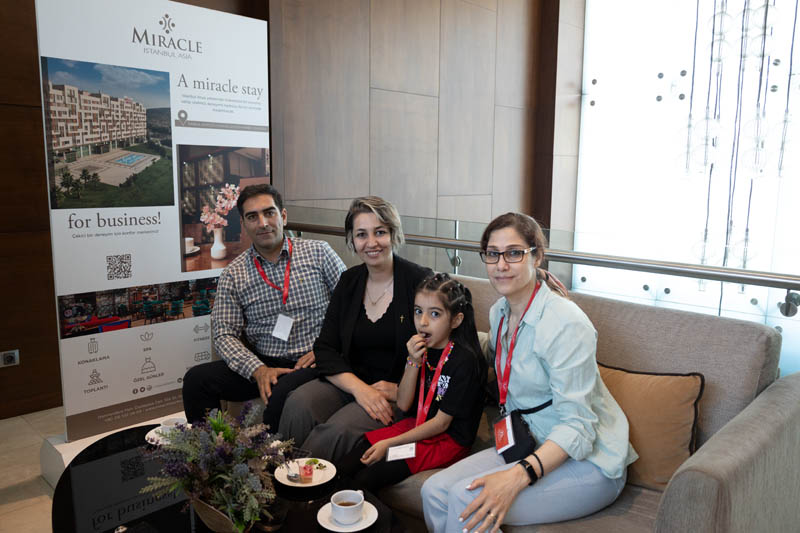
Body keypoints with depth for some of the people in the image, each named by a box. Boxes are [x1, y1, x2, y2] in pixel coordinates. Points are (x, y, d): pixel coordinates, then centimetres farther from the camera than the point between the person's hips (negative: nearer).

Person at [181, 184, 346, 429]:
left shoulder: (319, 253, 2)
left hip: (315, 363, -3)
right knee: (196, 379, -15)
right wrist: (258, 370, -14)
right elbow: (225, 335, 2)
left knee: (283, 393, -33)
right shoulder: (233, 275, 6)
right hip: (264, 365, 3)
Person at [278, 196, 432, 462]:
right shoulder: (349, 281, 8)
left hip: (401, 395, -4)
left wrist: (400, 390, -17)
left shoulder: (420, 282, -8)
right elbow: (325, 349, 3)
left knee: (341, 428, -30)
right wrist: (359, 388, -13)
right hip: (349, 383, 5)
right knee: (299, 403, -24)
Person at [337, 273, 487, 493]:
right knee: (345, 467, -5)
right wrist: (413, 362, -15)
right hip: (416, 425, 7)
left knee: (366, 479, -18)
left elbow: (441, 422, -16)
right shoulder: (420, 349, 1)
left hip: (449, 439, -6)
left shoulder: (466, 360, -18)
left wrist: (389, 444, -15)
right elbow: (403, 405, 0)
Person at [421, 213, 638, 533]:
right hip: (531, 447, 7)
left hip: (587, 461, -7)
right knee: (434, 491, -13)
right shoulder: (499, 313, 5)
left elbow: (577, 426, -25)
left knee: (466, 500, -26)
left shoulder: (565, 323, -22)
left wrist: (518, 476, -36)